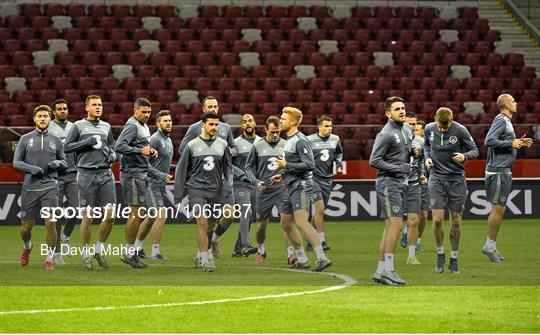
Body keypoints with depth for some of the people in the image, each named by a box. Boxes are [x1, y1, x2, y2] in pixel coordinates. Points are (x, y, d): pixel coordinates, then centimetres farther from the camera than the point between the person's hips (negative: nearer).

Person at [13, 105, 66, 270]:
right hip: (30, 187, 0)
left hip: (50, 186, 0)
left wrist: (57, 163, -5)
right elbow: (16, 162, 5)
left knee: (50, 222, -14)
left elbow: (64, 162, 18)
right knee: (26, 226, 4)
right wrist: (32, 168, -11)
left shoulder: (56, 140, 9)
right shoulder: (26, 139, 6)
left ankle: (49, 259, -2)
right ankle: (27, 247, 38)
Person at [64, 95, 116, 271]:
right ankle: (86, 255, 8)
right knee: (88, 217, -2)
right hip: (86, 174, -4)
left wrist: (112, 155, 5)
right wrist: (88, 142, -11)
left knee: (110, 215, -4)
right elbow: (67, 147, -1)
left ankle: (99, 250, 15)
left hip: (105, 174, 4)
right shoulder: (79, 125, 3)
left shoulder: (106, 126, 16)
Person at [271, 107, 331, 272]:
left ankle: (322, 258, -28)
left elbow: (309, 164, -23)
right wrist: (283, 175, 18)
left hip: (301, 187, -11)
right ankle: (302, 260, 22)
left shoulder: (300, 141, -15)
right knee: (285, 223, 15)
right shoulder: (289, 140, 16)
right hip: (291, 188, 11)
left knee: (301, 221, -22)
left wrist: (286, 165, -20)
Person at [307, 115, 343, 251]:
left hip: (327, 179, 5)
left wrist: (339, 162, 5)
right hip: (313, 177, -5)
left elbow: (339, 153, 24)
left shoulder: (335, 139, 6)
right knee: (320, 208, -15)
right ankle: (321, 240, -13)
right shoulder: (309, 140, -7)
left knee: (320, 211, 9)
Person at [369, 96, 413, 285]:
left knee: (390, 226, 8)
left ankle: (380, 271, 10)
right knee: (396, 224, -16)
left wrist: (415, 150, 5)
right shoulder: (386, 134, -15)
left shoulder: (407, 129, 12)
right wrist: (399, 168, -19)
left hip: (400, 183, 9)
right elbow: (374, 161, -17)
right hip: (388, 183, -9)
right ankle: (388, 269, -18)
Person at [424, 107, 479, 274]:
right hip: (437, 177, 1)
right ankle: (440, 255, 12)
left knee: (456, 221, 3)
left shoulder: (460, 130, -12)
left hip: (457, 178, -1)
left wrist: (464, 156, -25)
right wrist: (427, 157, -1)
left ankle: (454, 259, 18)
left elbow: (474, 150, -4)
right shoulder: (429, 129, -2)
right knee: (437, 219, -9)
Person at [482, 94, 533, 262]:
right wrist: (512, 144, -19)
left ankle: (491, 246, 16)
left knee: (498, 209, 12)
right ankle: (490, 246, -5)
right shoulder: (500, 120, -13)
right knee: (499, 208, -9)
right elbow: (489, 141, -23)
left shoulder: (506, 120, 18)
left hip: (503, 171, 10)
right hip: (498, 171, -10)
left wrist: (519, 142, 12)